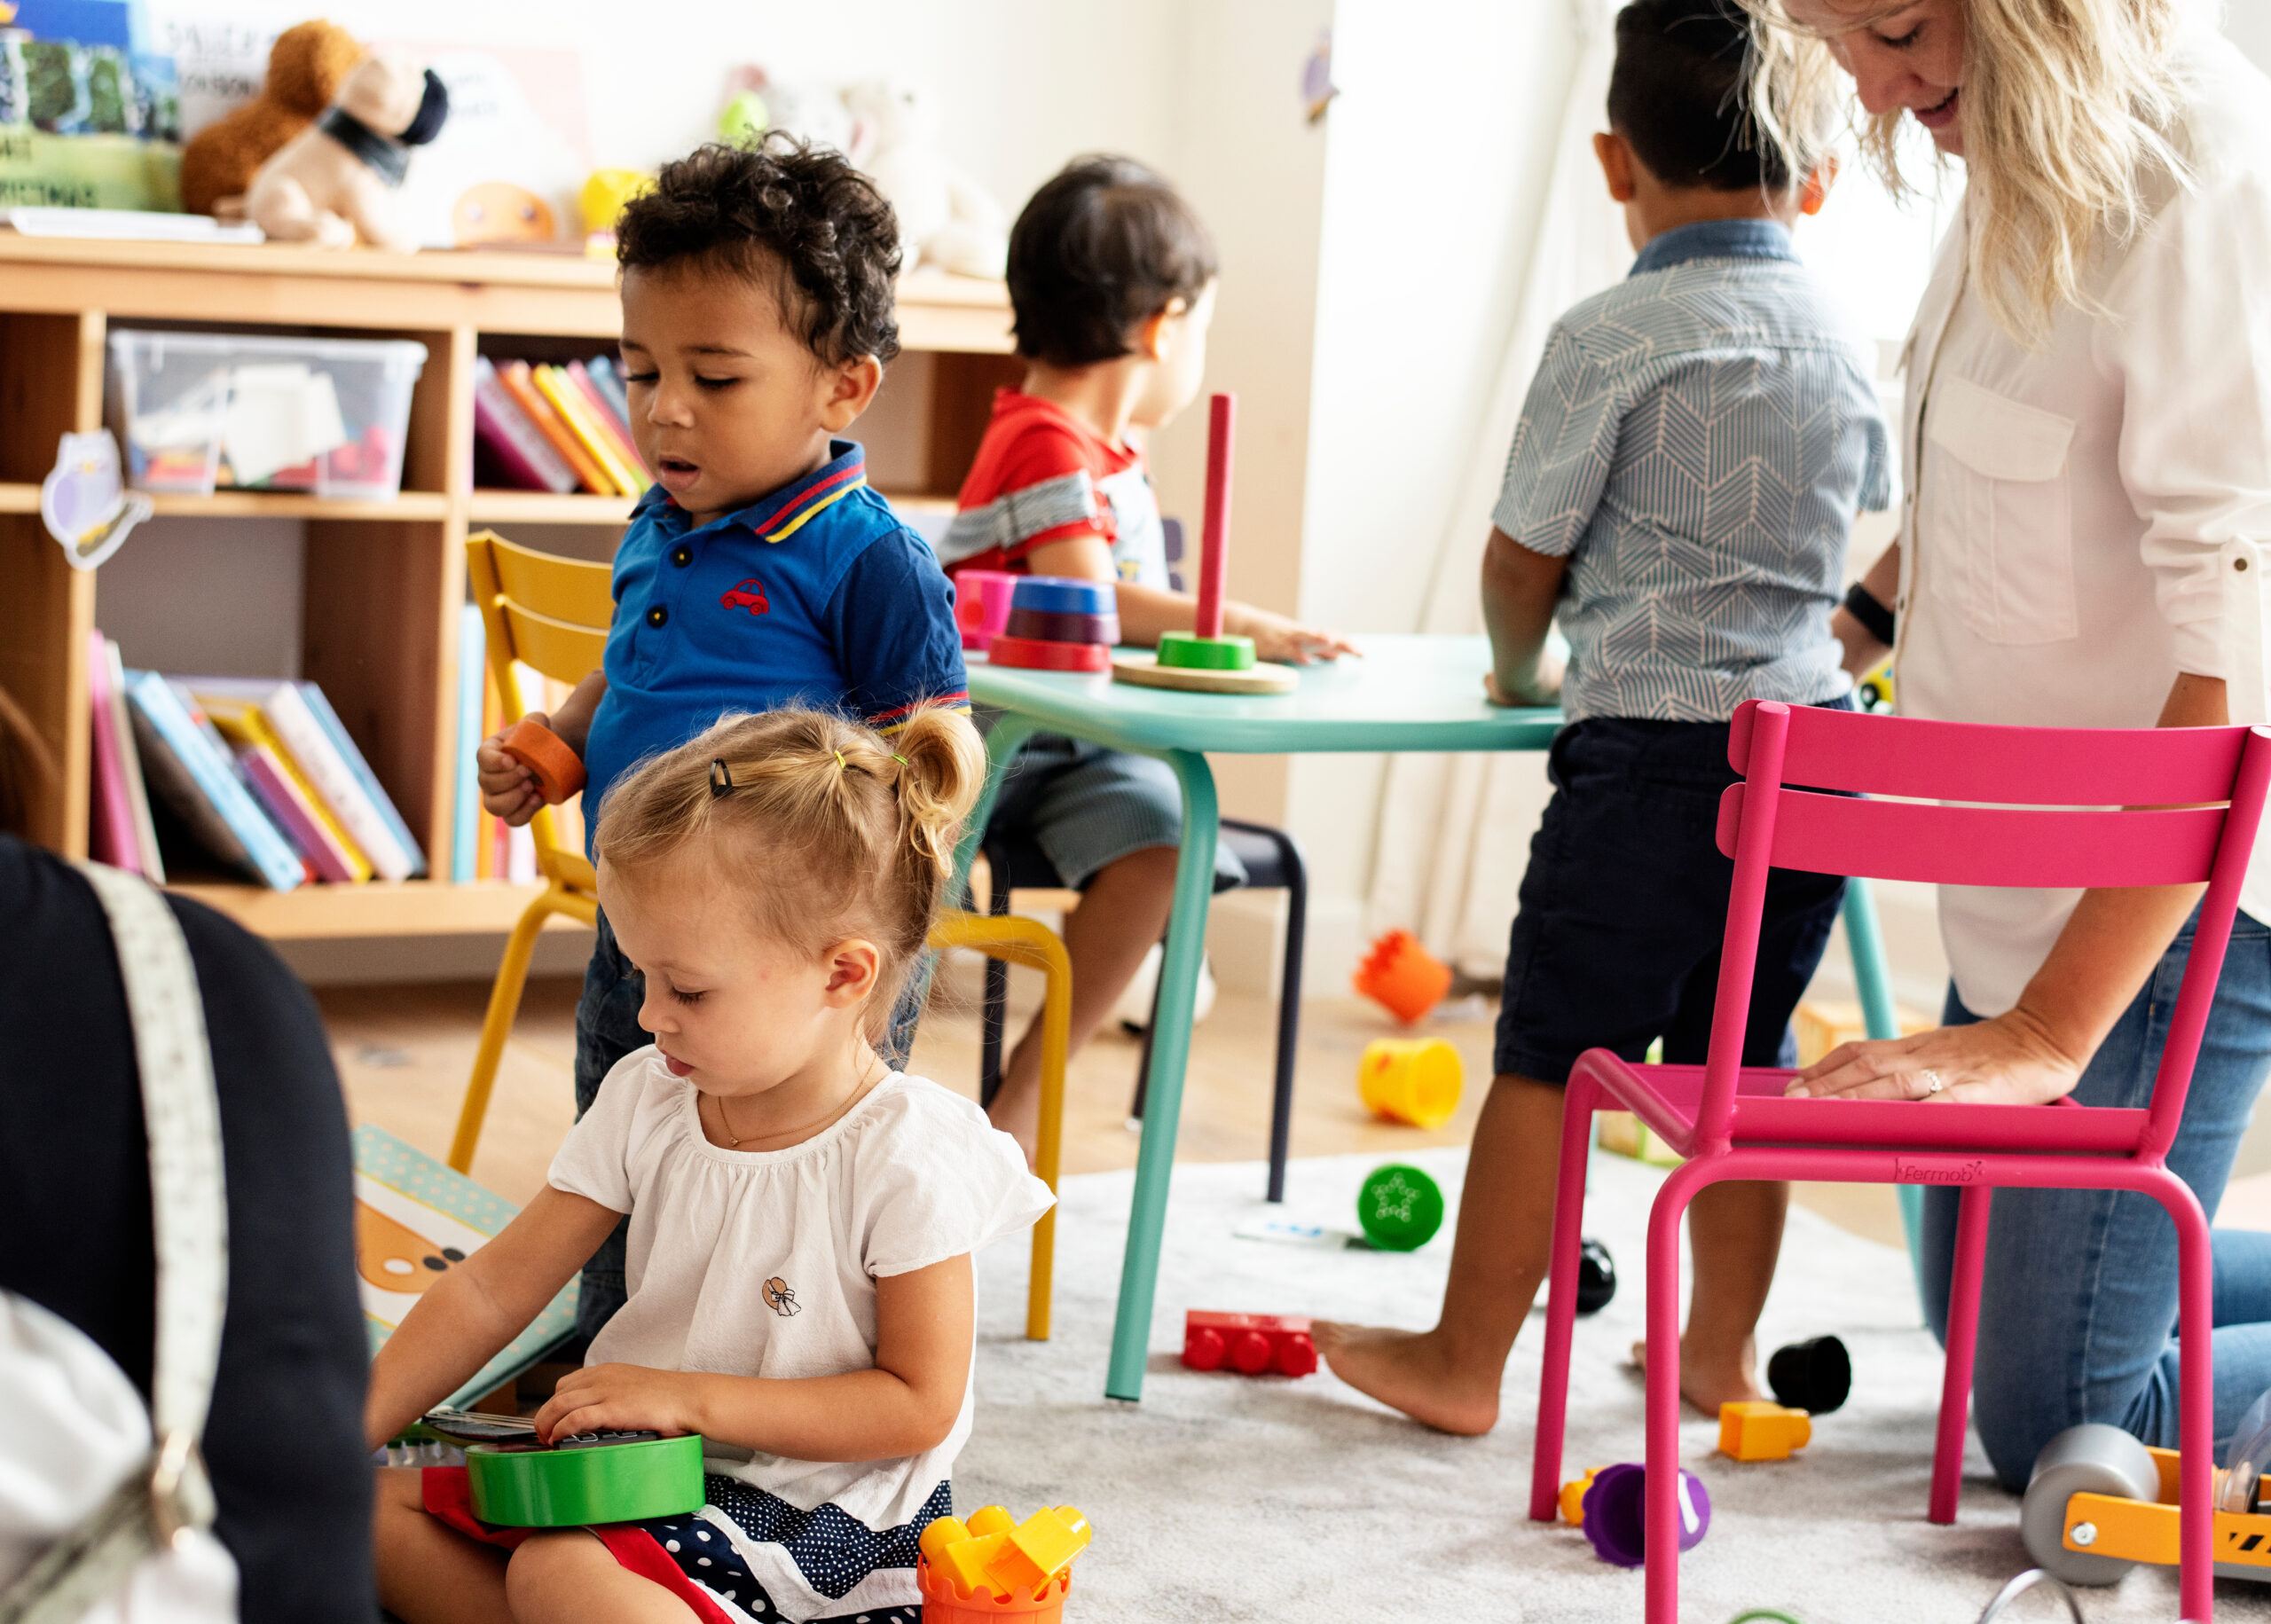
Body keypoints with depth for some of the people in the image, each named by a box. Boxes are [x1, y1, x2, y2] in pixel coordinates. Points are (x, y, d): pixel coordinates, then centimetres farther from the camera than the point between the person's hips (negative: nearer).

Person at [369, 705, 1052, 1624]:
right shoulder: (646, 1099, 1)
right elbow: (492, 1291, 3)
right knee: (377, 1508, -6)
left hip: (817, 1510, -8)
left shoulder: (906, 1158, -17)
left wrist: (691, 1399, -20)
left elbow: (918, 1403, -15)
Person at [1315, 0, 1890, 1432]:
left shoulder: (1610, 339, -8)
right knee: (1744, 1058, 14)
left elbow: (1523, 560, -2)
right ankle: (1723, 1353, 23)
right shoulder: (1847, 342, 9)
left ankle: (1465, 1358, 8)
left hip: (1652, 742, -6)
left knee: (1552, 1056, 1)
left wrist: (1521, 671, 18)